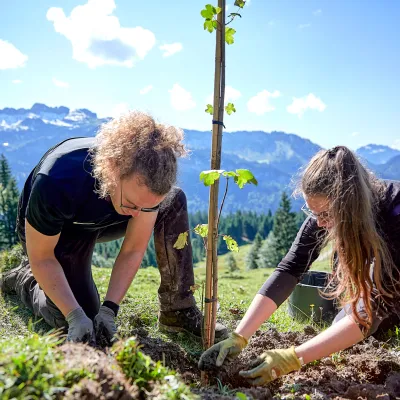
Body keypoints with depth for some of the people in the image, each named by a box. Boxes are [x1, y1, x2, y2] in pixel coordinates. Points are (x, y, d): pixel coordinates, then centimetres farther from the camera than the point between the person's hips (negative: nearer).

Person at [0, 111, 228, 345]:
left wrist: (109, 309, -27)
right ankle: (24, 278, 16)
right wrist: (76, 316, -32)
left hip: (101, 221, 4)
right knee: (81, 327, -13)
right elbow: (42, 258, -26)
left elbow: (133, 250, -20)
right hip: (54, 231, -3)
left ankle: (179, 312, -10)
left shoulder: (148, 178, -30)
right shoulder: (56, 182, -42)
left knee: (174, 201, -18)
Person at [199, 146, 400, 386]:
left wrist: (294, 358, -50)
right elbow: (288, 271, -31)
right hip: (375, 274, 4)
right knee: (341, 333, -2)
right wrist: (238, 337, -39)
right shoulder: (326, 211, -26)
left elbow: (373, 308, -44)